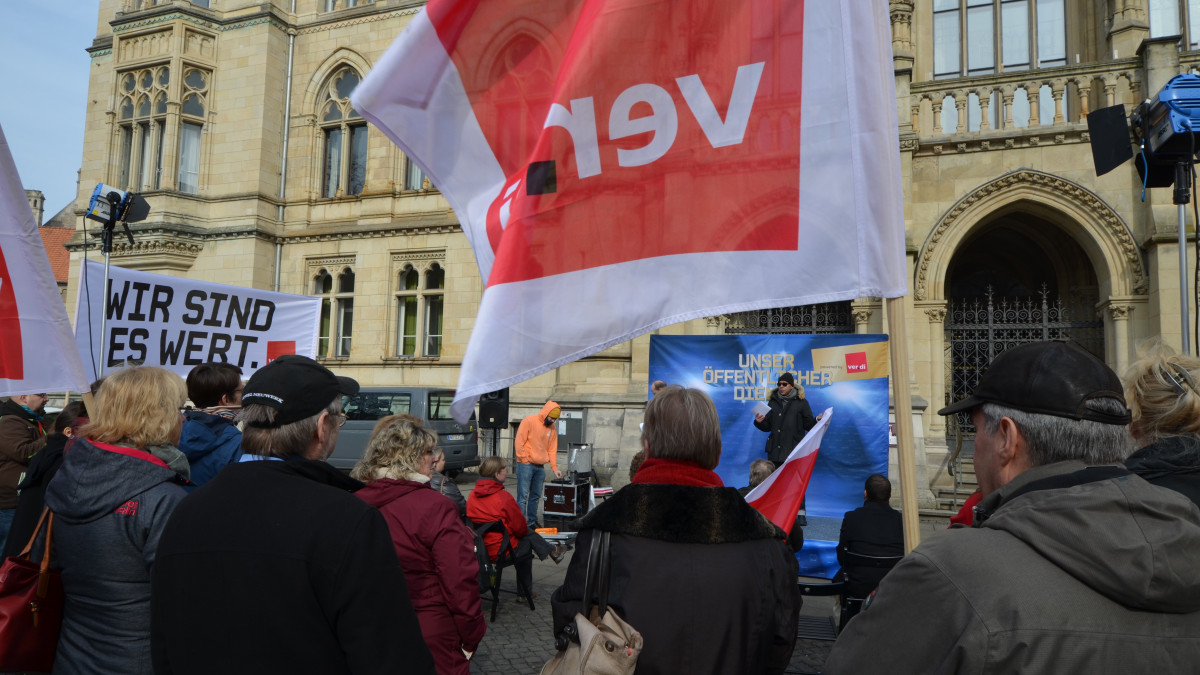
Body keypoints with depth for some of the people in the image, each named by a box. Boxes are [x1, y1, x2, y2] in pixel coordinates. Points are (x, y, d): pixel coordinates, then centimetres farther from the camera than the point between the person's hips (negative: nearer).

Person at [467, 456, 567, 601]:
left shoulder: (472, 495, 0)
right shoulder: (503, 497, -20)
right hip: (500, 551, -7)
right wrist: (524, 531, 12)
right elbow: (521, 527, -13)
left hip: (479, 549, 7)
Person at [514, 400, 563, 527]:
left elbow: (552, 449, 12)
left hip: (540, 467, 6)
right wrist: (524, 459, -12)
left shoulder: (552, 429, 11)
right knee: (523, 496, -8)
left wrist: (554, 468, 3)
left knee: (536, 496, 10)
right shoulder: (529, 421, -7)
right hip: (526, 465, -6)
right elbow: (520, 441, -10)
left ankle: (532, 521, 18)